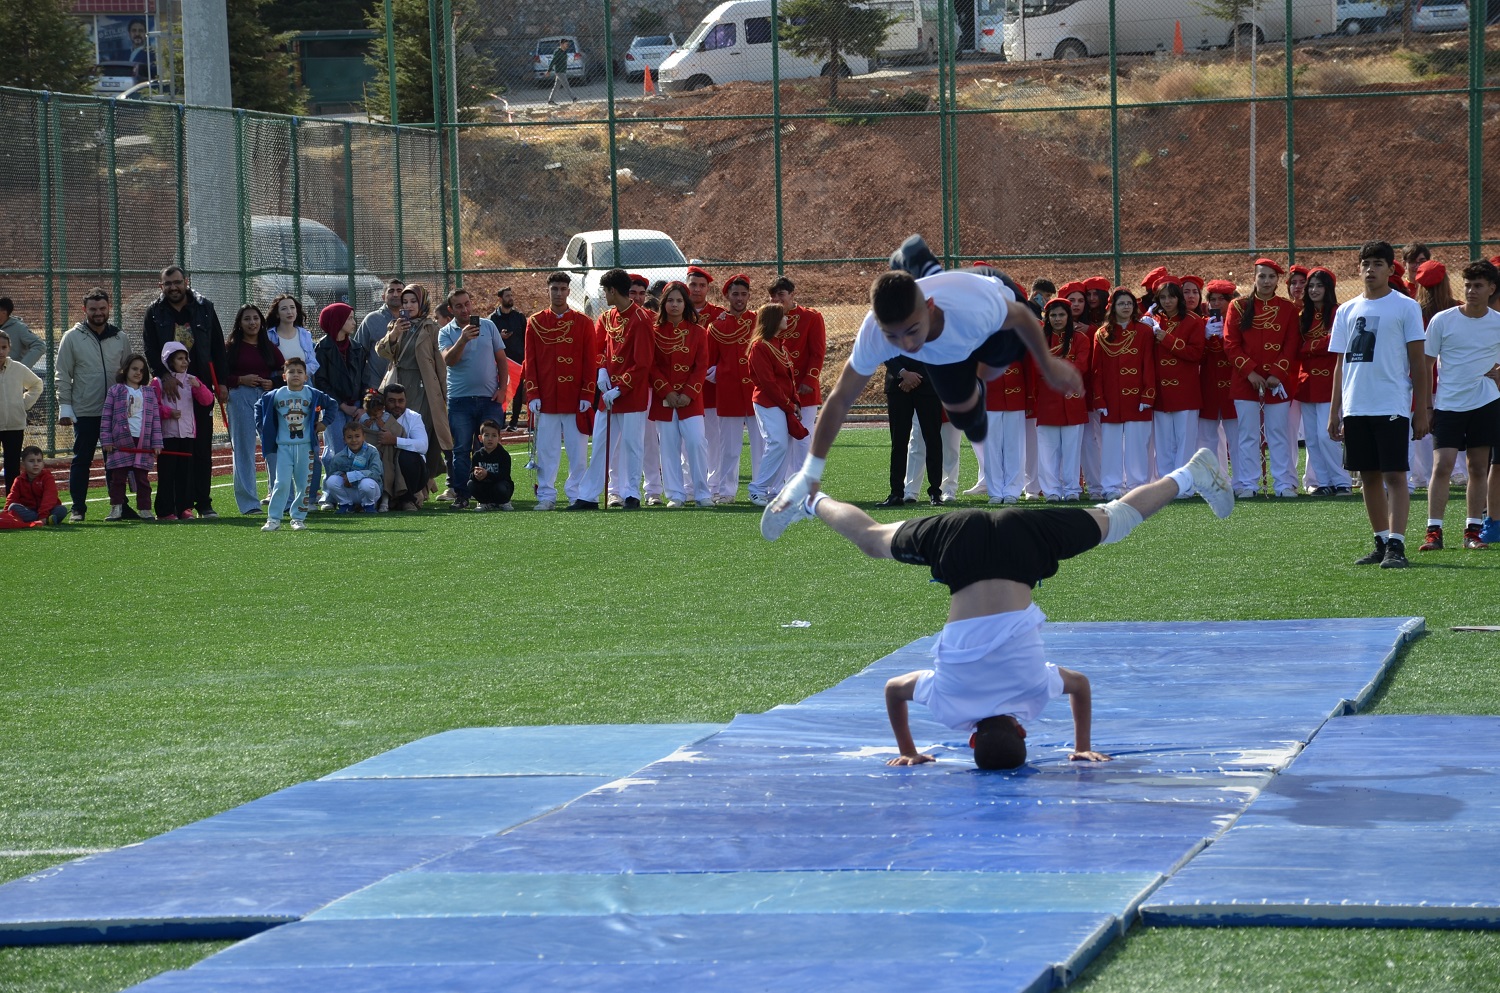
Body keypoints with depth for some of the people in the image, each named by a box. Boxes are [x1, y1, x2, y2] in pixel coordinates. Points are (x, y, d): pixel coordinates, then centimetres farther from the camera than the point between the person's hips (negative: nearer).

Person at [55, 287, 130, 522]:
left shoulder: (120, 338, 9)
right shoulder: (72, 338, 0)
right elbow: (62, 376, 1)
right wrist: (65, 407, -6)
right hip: (85, 412, -3)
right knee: (81, 460, 0)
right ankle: (77, 508, 6)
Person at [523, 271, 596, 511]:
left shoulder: (583, 323, 4)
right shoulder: (535, 323, 7)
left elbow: (590, 362, 2)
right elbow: (530, 362, 5)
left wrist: (587, 395, -5)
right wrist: (532, 395, -3)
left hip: (575, 399, 0)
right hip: (546, 399, 1)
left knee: (578, 450, 1)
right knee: (546, 450, 1)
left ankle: (576, 494, 9)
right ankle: (546, 495, 7)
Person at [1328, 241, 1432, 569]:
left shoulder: (1405, 307, 0)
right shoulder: (1347, 311, 14)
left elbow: (1418, 361, -1)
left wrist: (1422, 409, -6)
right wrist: (1334, 412, 11)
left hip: (1392, 406, -5)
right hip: (1356, 407, 5)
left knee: (1394, 475, -8)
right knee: (1369, 476, 8)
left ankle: (1396, 545, -12)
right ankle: (1381, 543, 15)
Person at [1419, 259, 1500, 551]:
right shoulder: (1442, 321, -2)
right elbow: (1425, 365, 3)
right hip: (1448, 404, -2)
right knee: (1442, 465, -10)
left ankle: (1473, 531, 12)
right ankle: (1433, 531, -9)